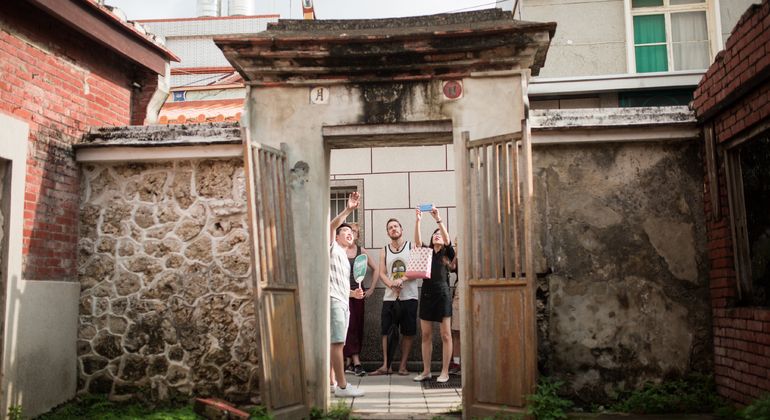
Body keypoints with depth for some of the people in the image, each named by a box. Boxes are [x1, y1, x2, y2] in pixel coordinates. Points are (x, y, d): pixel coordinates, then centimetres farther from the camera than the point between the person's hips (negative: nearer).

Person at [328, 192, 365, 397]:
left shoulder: (345, 258, 27)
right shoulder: (333, 247, 3)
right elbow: (331, 226, -17)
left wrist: (353, 293, 12)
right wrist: (348, 210, -26)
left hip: (343, 302, 9)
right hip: (333, 300, -9)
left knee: (336, 343, 9)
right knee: (337, 342, -12)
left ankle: (332, 383, 14)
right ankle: (342, 386, -12)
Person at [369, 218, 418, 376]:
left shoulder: (412, 247, 3)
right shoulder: (385, 251, 11)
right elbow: (382, 273, 5)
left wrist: (401, 279, -18)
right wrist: (392, 284, -15)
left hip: (409, 297, -2)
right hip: (390, 297, 2)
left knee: (408, 332, 2)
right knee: (387, 332, 2)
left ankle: (403, 366, 11)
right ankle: (386, 366, 9)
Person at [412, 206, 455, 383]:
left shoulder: (447, 254, 5)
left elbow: (447, 239, -14)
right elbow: (417, 240, -4)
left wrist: (438, 220, -23)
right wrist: (417, 220, -16)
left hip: (442, 293, -3)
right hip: (426, 293, 3)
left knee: (445, 335, -1)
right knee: (426, 335, 6)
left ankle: (445, 371, 5)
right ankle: (426, 371, 14)